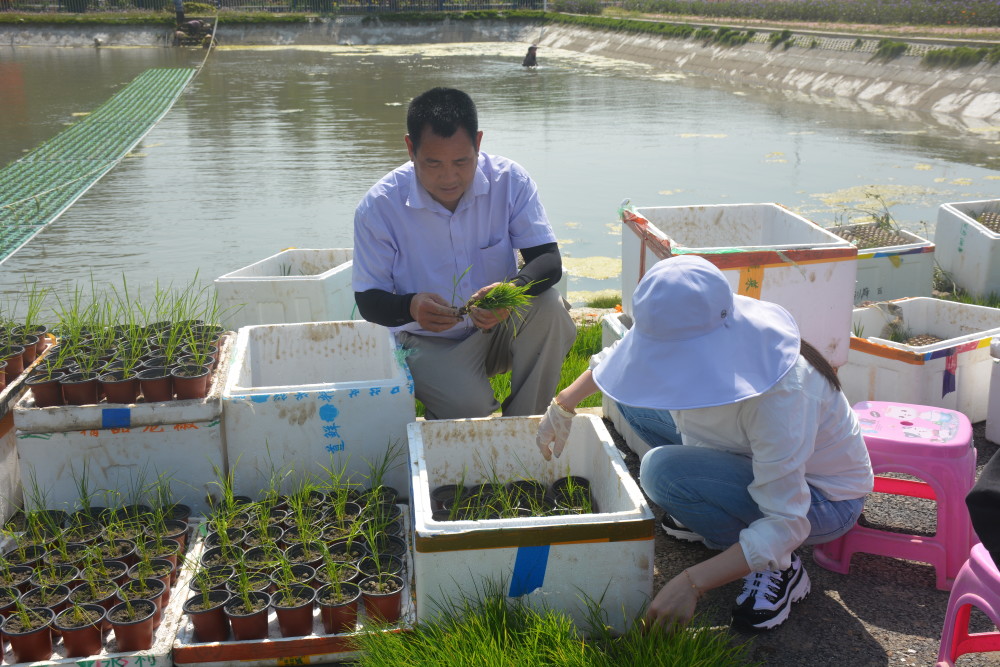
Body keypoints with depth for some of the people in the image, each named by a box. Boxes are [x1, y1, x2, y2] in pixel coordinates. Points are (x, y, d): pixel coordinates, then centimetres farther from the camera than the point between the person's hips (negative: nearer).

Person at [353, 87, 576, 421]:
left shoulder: (510, 180, -12)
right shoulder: (379, 206, -15)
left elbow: (549, 260, -13)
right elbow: (368, 300, -10)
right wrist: (410, 307, -34)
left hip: (500, 328, 3)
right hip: (429, 342, -2)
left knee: (548, 307, -29)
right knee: (468, 404, -32)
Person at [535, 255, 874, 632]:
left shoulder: (780, 393, -39)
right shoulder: (684, 339, -18)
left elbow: (786, 525, -36)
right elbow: (621, 356, 7)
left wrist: (691, 583, -41)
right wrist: (564, 403, 2)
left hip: (826, 498, -7)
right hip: (754, 460, 7)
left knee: (663, 470, -30)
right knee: (633, 397, 3)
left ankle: (780, 570, -10)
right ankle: (707, 514, 10)